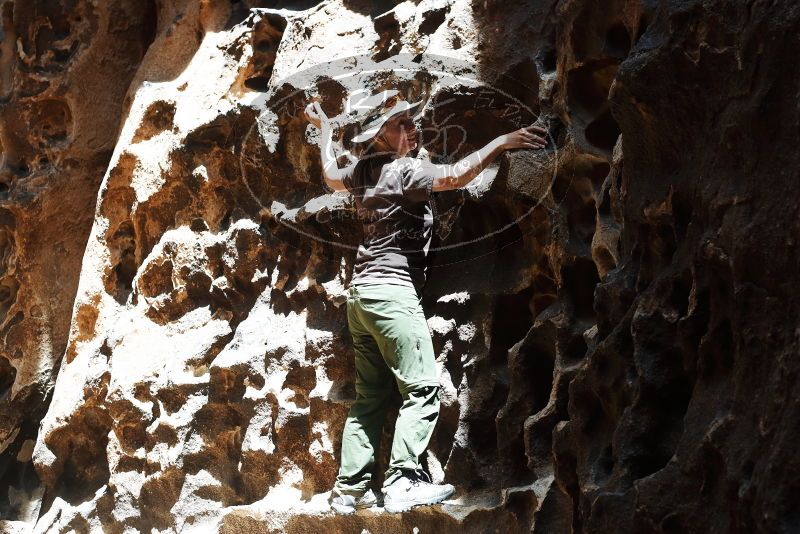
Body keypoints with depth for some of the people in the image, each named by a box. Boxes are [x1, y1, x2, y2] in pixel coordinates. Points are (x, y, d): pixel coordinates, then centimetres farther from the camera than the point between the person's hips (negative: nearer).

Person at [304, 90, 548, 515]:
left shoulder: (362, 172, 13)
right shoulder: (404, 171, -10)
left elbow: (331, 177, 36)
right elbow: (453, 176, -27)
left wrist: (323, 128, 49)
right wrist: (500, 143, -27)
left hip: (360, 291, 9)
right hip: (393, 292, -9)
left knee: (369, 397, 10)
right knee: (422, 388, -10)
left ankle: (349, 488, 7)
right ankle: (402, 482, -18)